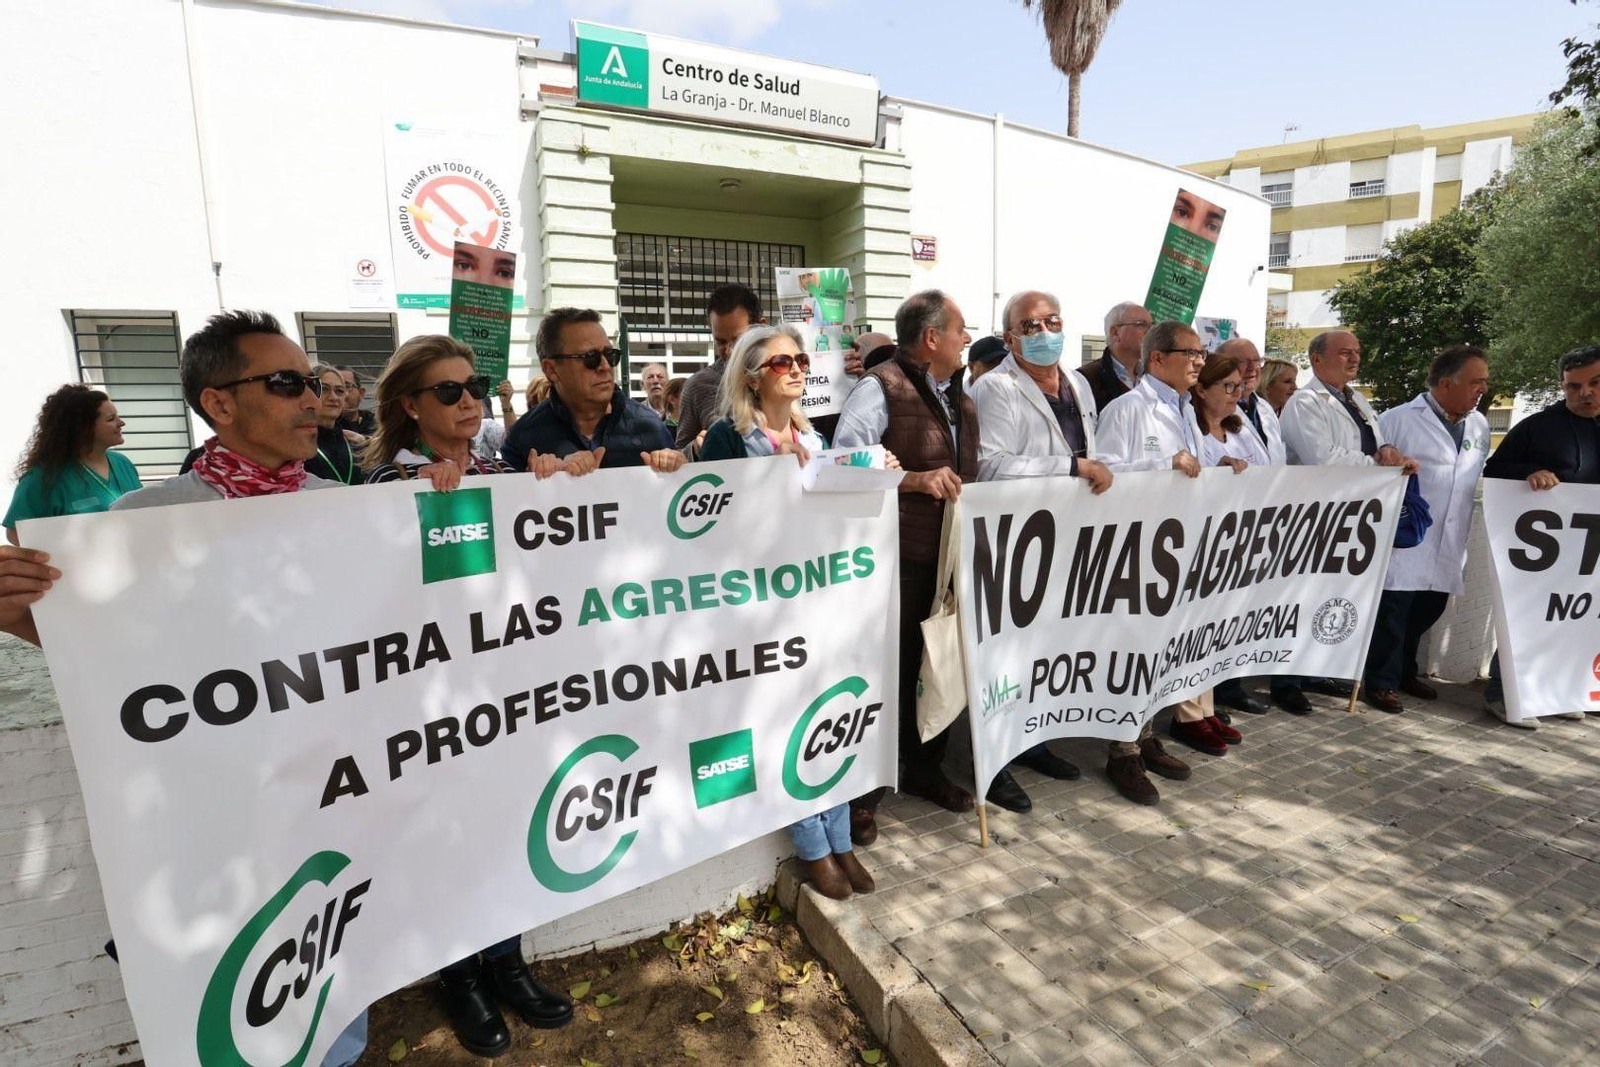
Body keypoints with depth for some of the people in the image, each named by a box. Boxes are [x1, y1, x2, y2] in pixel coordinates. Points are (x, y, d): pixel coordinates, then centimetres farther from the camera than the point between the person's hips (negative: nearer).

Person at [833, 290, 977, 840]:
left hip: (949, 559, 8)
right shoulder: (881, 388, -10)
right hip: (897, 561, -8)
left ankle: (924, 769, 40)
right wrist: (914, 479, -24)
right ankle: (861, 794, 19)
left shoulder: (960, 399, 17)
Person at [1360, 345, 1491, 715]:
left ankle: (1404, 672, 34)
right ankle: (1381, 682, 12)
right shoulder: (1398, 420, -9)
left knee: (1428, 611, 16)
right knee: (1393, 612, -1)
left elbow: (1484, 475, 22)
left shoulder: (1479, 425, 11)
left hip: (1449, 547, 7)